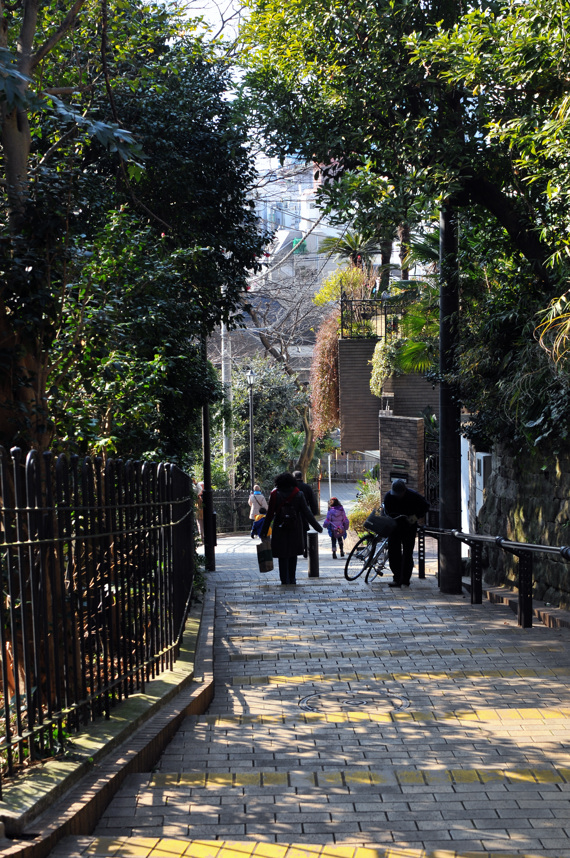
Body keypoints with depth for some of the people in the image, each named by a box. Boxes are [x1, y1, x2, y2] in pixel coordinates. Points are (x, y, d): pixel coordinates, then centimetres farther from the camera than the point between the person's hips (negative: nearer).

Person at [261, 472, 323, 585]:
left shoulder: (275, 495, -5)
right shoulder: (298, 495, -2)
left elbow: (270, 514, -4)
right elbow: (307, 513, -3)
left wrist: (263, 531, 2)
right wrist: (317, 527, 4)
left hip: (280, 529, -1)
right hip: (295, 529, 1)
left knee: (282, 556, 5)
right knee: (293, 554, 15)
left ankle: (285, 579, 1)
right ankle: (292, 579, 15)